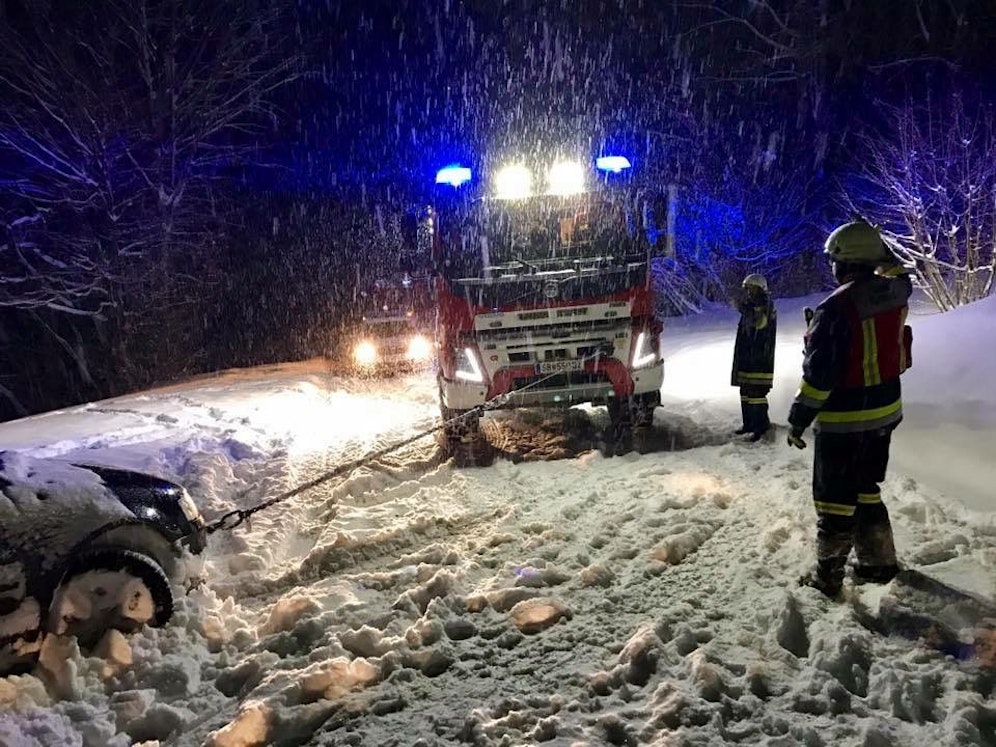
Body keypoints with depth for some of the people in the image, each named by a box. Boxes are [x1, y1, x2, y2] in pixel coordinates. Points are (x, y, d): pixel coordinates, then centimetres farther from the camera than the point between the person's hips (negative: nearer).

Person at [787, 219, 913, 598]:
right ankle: (879, 561, 33)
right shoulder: (896, 293, -3)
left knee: (835, 498, 5)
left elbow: (819, 372, -22)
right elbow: (899, 275, 26)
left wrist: (798, 419, -13)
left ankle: (828, 575, 16)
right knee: (866, 490, 23)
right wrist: (879, 248, 31)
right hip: (884, 413, 7)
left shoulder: (837, 307, -24)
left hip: (843, 421, -7)